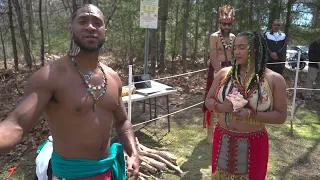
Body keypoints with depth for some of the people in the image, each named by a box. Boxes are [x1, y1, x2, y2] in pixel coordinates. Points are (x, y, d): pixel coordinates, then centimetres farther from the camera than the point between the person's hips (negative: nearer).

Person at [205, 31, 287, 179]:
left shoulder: (275, 79, -8)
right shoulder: (224, 73, -1)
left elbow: (281, 116, -8)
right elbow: (208, 100, 4)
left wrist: (251, 114, -24)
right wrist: (221, 107, -19)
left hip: (253, 144, -2)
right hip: (223, 141, 3)